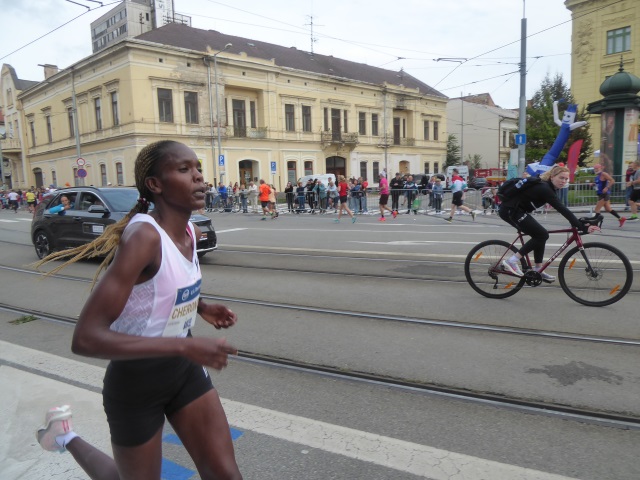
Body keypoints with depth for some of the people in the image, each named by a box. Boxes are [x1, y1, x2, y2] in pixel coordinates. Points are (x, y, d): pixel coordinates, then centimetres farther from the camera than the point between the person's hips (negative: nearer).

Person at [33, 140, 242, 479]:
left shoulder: (191, 233, -3)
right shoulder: (143, 236, -28)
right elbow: (86, 338, -32)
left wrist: (201, 308, 1)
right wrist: (185, 345, -35)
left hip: (184, 370, 6)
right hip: (135, 383, -6)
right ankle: (65, 436, 41)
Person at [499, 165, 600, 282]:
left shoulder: (548, 187, 10)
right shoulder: (544, 189, -20)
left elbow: (562, 209, 15)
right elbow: (562, 210, -26)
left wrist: (580, 223, 9)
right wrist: (583, 227, -29)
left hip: (515, 210, 10)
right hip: (510, 210, -10)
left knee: (541, 235, 10)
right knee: (542, 235, -9)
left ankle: (538, 270, 16)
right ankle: (512, 261, -8)